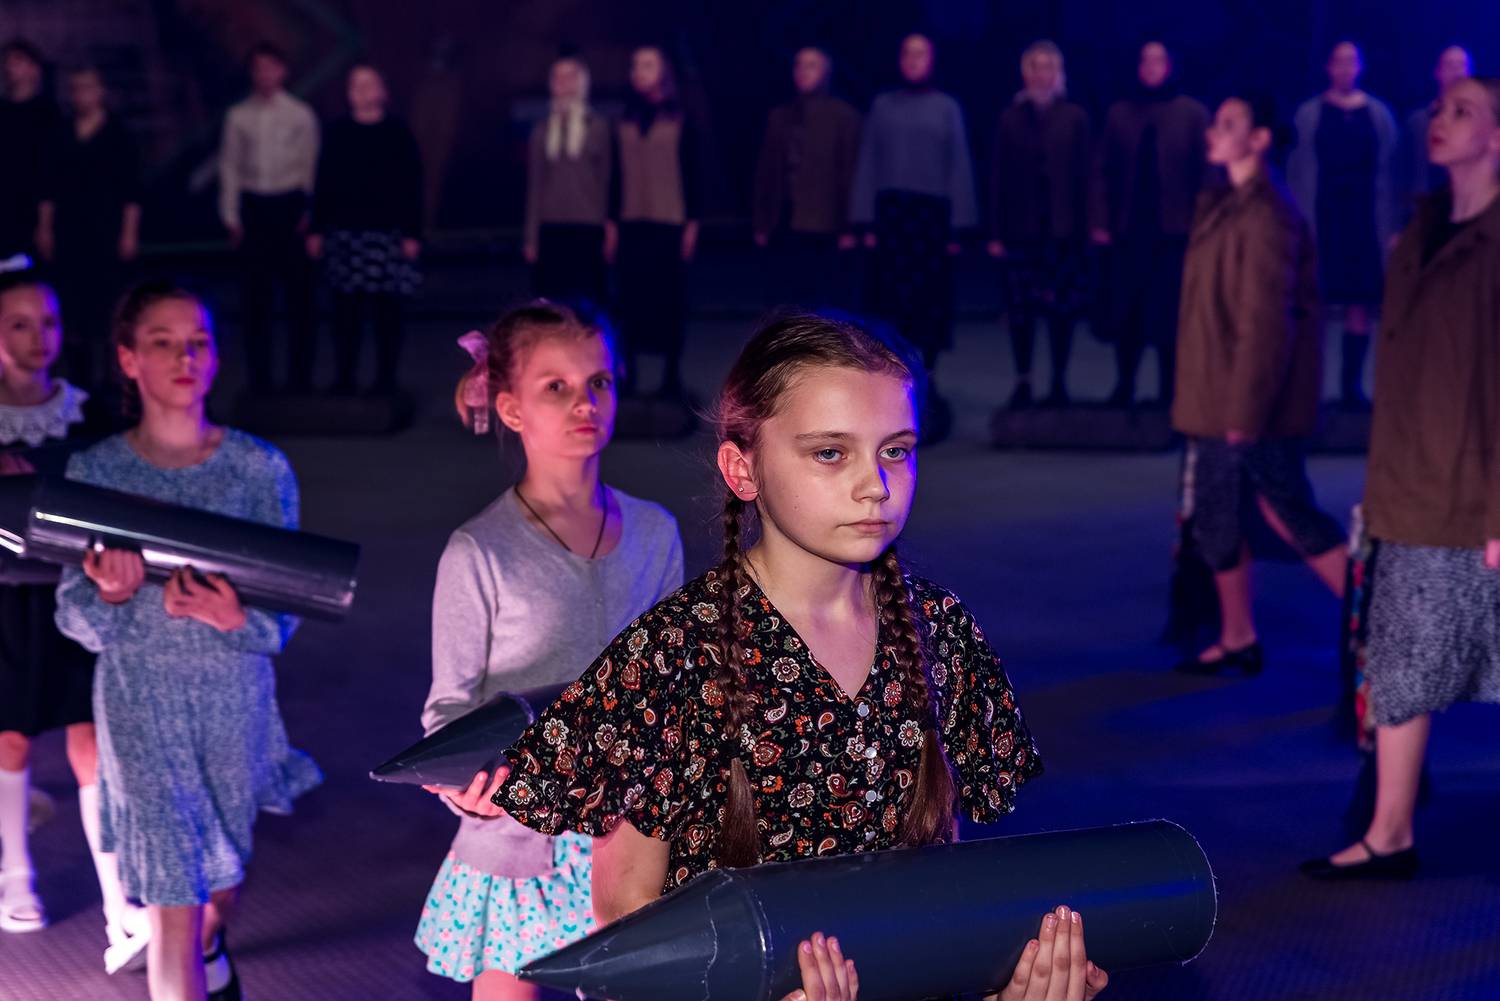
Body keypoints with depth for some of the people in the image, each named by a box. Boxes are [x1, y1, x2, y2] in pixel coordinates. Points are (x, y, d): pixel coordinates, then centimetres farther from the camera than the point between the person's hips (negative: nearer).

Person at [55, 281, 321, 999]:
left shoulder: (260, 468, -5)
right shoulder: (96, 472, -5)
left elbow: (287, 610, -4)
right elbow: (77, 620, -4)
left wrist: (235, 618, -26)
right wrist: (111, 595, -27)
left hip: (237, 698, 2)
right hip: (141, 704, -2)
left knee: (225, 871, 20)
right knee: (173, 902, -7)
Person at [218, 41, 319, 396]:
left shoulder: (300, 116, 0)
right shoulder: (238, 117, 4)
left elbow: (312, 166, 1)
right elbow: (229, 166, 6)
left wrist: (309, 213, -4)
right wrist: (231, 216, 1)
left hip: (290, 205, -1)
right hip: (253, 206, 1)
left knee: (299, 294, 2)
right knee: (254, 297, 3)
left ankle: (300, 378, 10)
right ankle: (259, 381, 11)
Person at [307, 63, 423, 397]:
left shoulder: (397, 133, 1)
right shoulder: (337, 134, 8)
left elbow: (413, 185, 0)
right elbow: (322, 183, 11)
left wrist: (412, 233, -5)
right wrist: (316, 230, 6)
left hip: (388, 233, -2)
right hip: (344, 233, 2)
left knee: (386, 312, 0)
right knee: (345, 311, 3)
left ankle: (385, 380, 8)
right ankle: (344, 379, 10)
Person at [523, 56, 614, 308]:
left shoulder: (598, 126, 5)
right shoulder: (542, 131, 11)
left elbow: (608, 180, 5)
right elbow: (535, 186, 12)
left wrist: (610, 230, 1)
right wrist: (531, 237, 9)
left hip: (588, 230, -2)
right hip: (551, 231, 2)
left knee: (591, 303, -2)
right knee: (552, 312, -1)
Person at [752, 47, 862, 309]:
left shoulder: (842, 115, 2)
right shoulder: (779, 116, 14)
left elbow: (850, 171, -2)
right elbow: (765, 172, 14)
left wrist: (847, 226, -8)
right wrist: (760, 223, 8)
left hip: (820, 225, -4)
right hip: (783, 223, 4)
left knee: (820, 301, -3)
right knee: (784, 300, 3)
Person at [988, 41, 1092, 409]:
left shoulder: (1075, 118, 4)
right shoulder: (1010, 118, 7)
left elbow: (1086, 174, 2)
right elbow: (998, 177, 4)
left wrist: (1087, 225, -5)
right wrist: (996, 231, -1)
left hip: (1063, 228, -1)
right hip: (1021, 227, 1)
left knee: (1062, 309, 0)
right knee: (1021, 309, 1)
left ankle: (1059, 382, 10)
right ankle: (1022, 382, 8)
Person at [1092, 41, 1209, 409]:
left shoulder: (1193, 113, 1)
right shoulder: (1120, 113, 7)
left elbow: (1207, 171, -1)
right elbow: (1103, 170, 5)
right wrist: (1100, 222, -1)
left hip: (1174, 231, -2)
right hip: (1128, 230, 2)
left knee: (1169, 315, 1)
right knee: (1125, 314, 5)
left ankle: (1168, 393, 10)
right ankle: (1123, 389, 16)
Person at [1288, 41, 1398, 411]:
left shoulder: (1379, 114, 8)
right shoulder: (1310, 114, 5)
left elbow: (1389, 172, 7)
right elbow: (1297, 172, 4)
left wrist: (1390, 226, 1)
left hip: (1366, 220, 1)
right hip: (1320, 220, -1)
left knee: (1360, 305, -1)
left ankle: (1352, 385, 3)